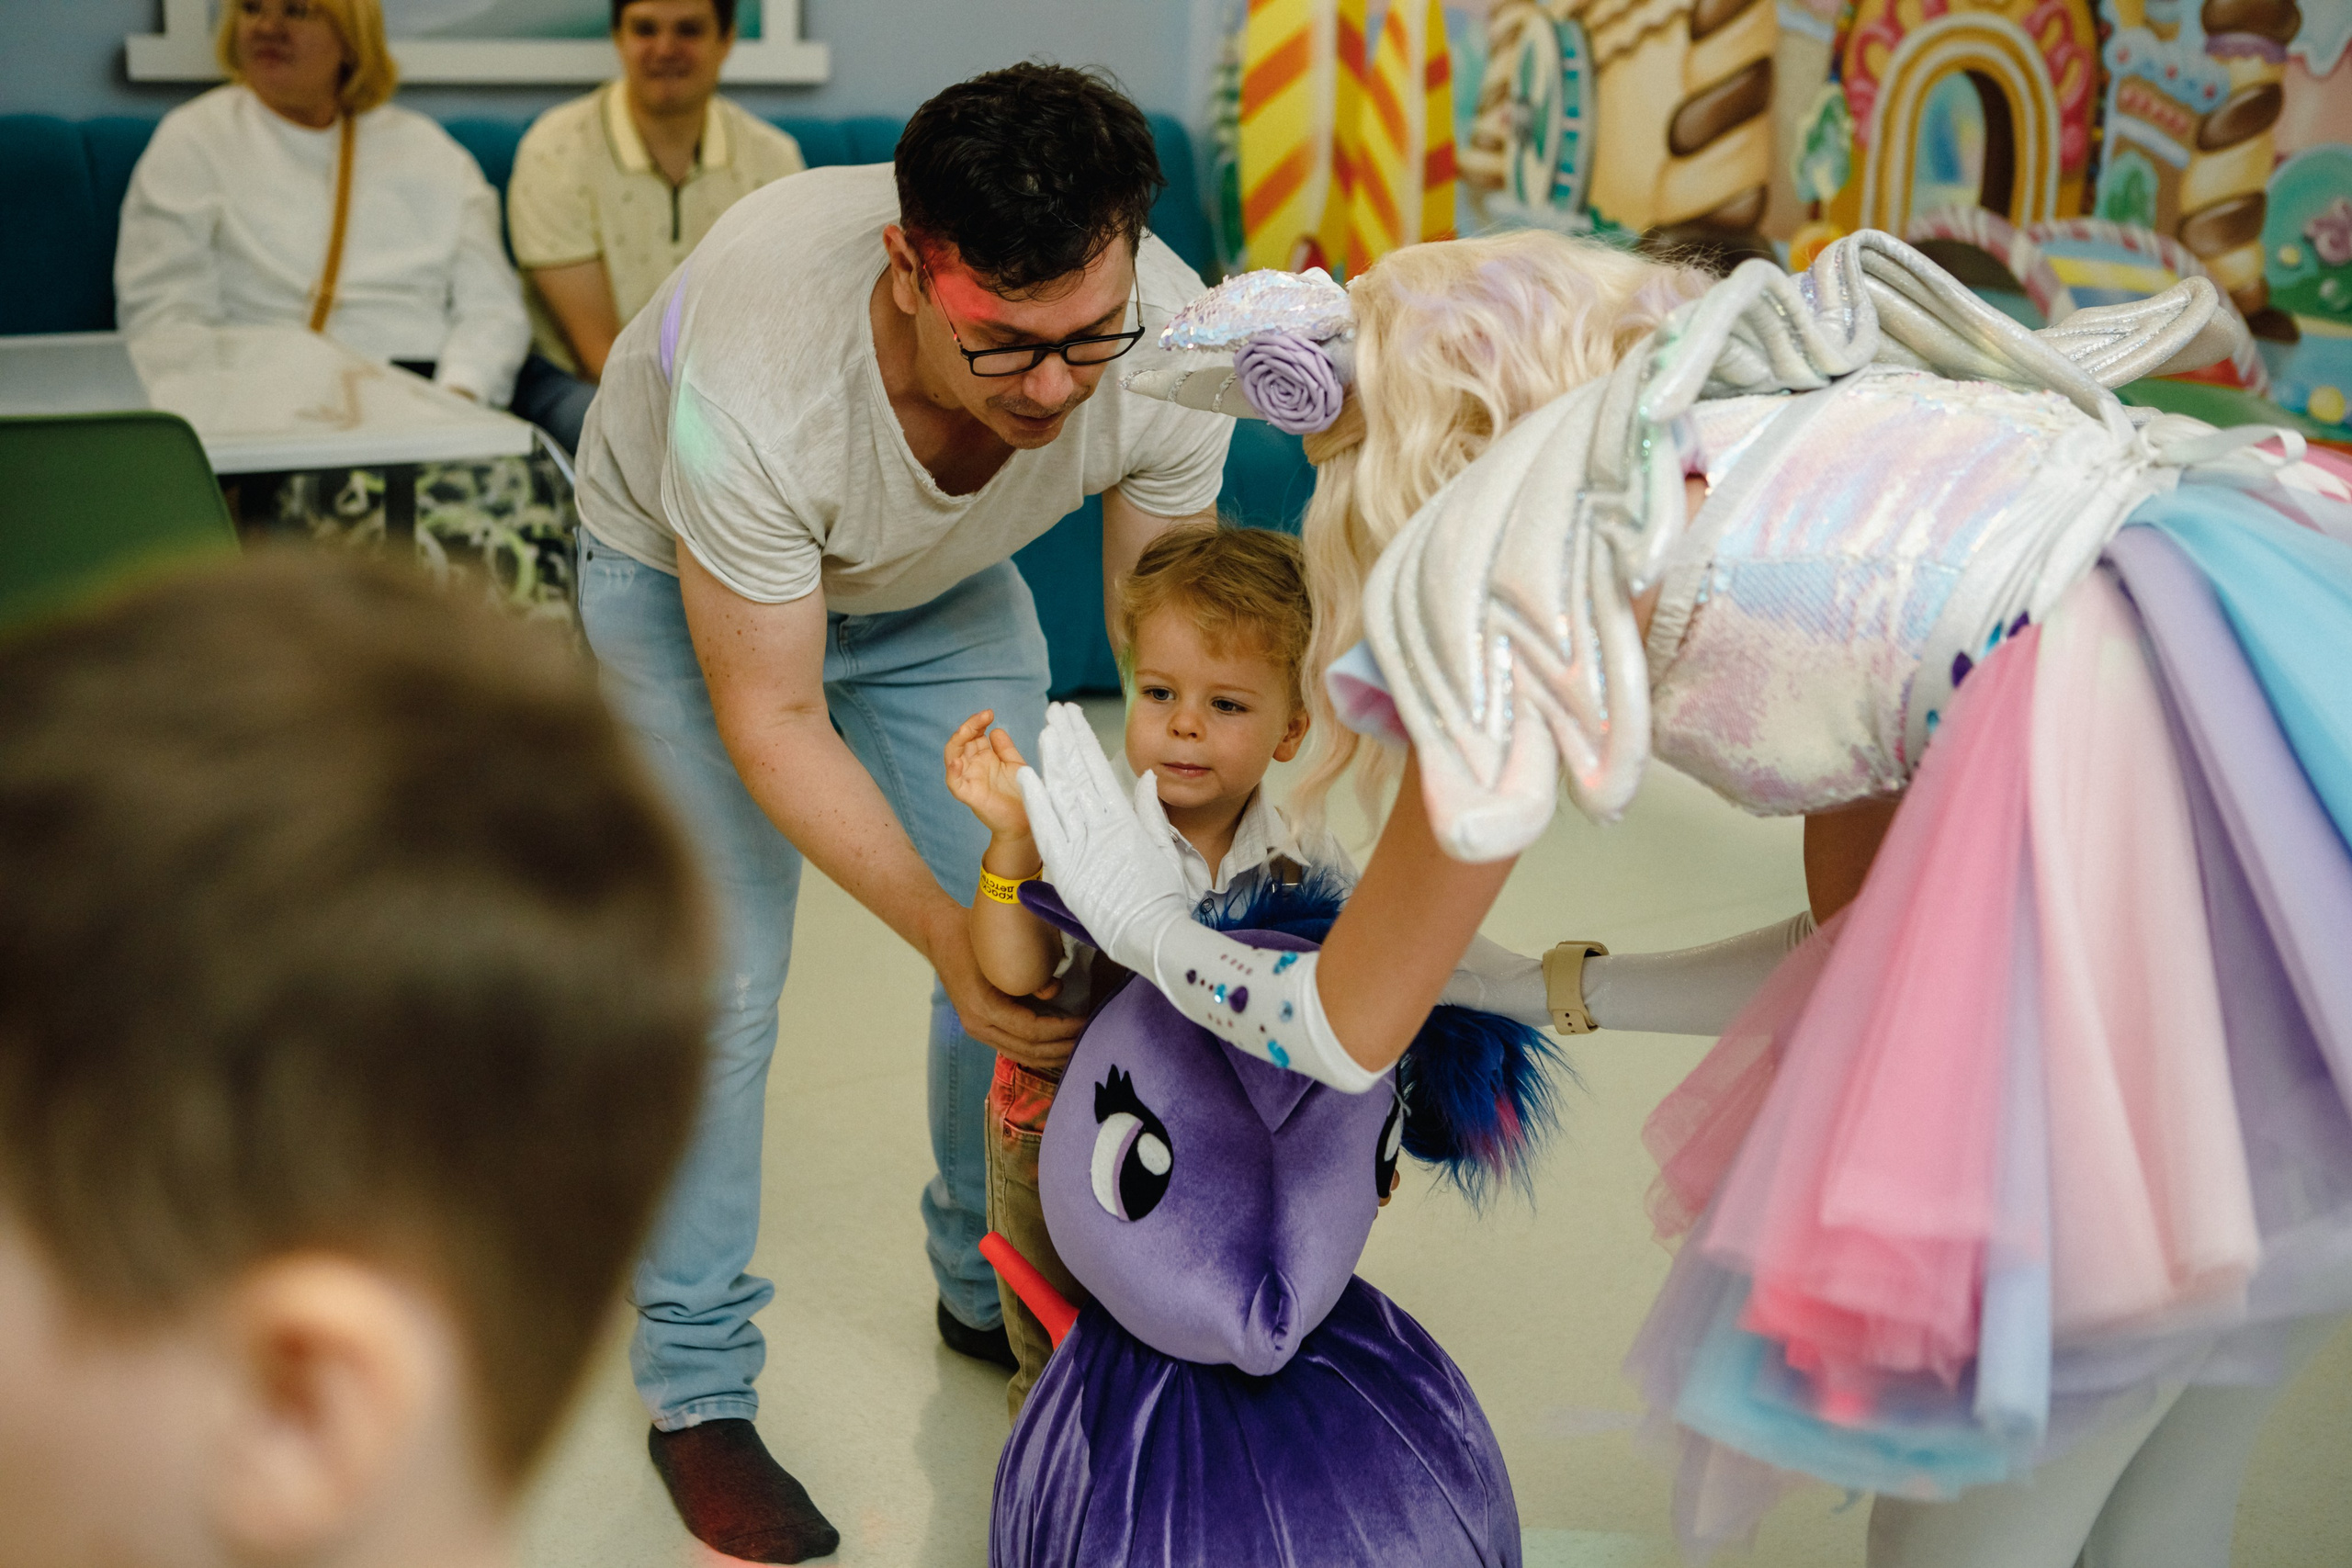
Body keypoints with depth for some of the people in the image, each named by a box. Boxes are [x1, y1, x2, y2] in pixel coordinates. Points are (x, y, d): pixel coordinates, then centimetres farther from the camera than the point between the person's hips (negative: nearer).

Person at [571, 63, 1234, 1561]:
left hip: (943, 590, 4)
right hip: (688, 573, -4)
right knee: (715, 982, -11)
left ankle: (997, 1292, 24)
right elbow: (771, 723, -31)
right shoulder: (751, 381, -44)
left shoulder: (1174, 345, -33)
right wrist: (940, 927, -40)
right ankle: (696, 1386, 8)